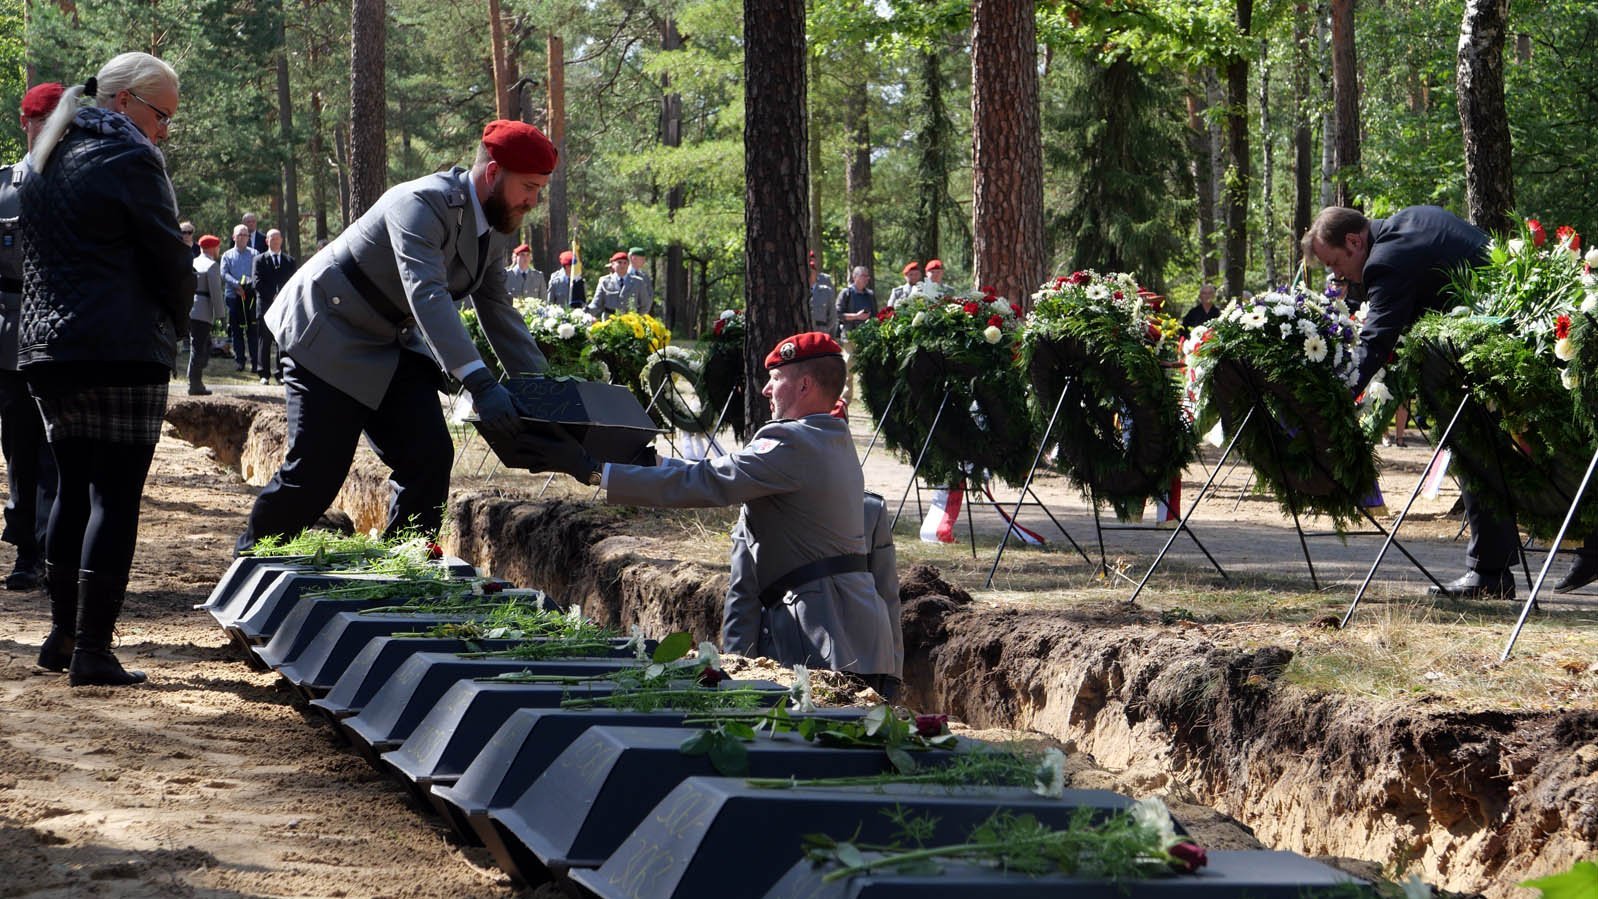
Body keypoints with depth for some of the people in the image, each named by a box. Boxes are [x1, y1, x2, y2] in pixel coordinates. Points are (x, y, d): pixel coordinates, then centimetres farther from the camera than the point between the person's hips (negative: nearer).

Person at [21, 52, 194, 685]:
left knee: (73, 488, 16)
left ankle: (61, 635, 19)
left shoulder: (46, 164, 16)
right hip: (123, 351, -8)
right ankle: (92, 650, -8)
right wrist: (172, 326, 10)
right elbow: (171, 259, -7)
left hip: (47, 349, 8)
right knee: (116, 497, -5)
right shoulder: (129, 160, -9)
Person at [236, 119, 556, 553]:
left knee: (430, 457, -7)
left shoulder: (496, 230, 2)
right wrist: (479, 383, -49)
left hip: (392, 345, 9)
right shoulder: (423, 204, -27)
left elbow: (498, 313, 12)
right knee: (317, 469, -10)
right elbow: (426, 294, -40)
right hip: (329, 336, -8)